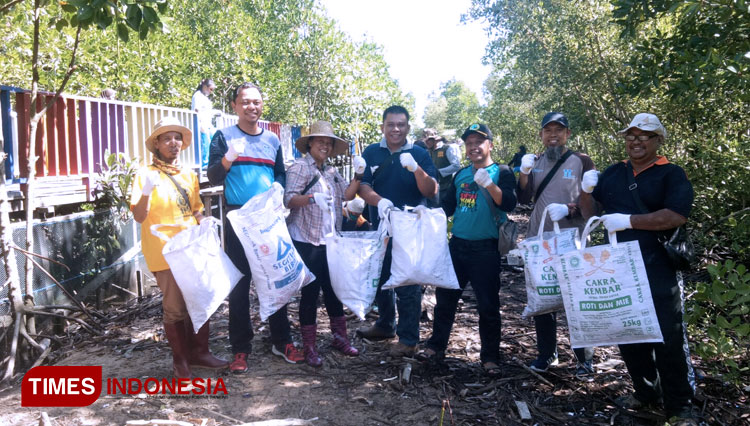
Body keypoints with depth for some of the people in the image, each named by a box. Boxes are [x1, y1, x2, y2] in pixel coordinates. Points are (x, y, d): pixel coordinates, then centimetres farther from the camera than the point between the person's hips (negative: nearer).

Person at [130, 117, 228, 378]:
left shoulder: (189, 175, 12)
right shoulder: (146, 175, -5)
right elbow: (138, 216, -11)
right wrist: (146, 191, -26)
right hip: (166, 253, -6)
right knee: (175, 309, 3)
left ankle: (199, 352, 25)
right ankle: (180, 360, 18)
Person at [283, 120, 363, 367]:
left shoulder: (331, 171, 14)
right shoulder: (299, 168, -7)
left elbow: (347, 194, 10)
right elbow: (289, 200, -17)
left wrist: (358, 175, -3)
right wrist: (311, 198, -34)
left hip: (330, 241, 7)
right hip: (306, 242, -6)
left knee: (333, 288, 13)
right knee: (311, 291, 0)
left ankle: (340, 337, 27)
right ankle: (309, 346, 11)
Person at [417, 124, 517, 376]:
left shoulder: (501, 173, -2)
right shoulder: (461, 175, 13)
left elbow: (509, 204, -17)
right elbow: (448, 206, 20)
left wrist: (489, 184, -30)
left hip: (486, 249, -5)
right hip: (457, 244, 5)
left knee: (488, 305, 2)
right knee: (445, 296, 10)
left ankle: (490, 357, 15)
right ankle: (436, 346, 25)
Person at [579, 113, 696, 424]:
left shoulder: (672, 174, -4)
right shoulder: (613, 173, 11)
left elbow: (676, 215, -18)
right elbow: (591, 213, 15)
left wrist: (628, 221, -22)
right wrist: (586, 191, -5)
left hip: (657, 270, -5)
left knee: (668, 338, 0)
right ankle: (645, 391, 31)